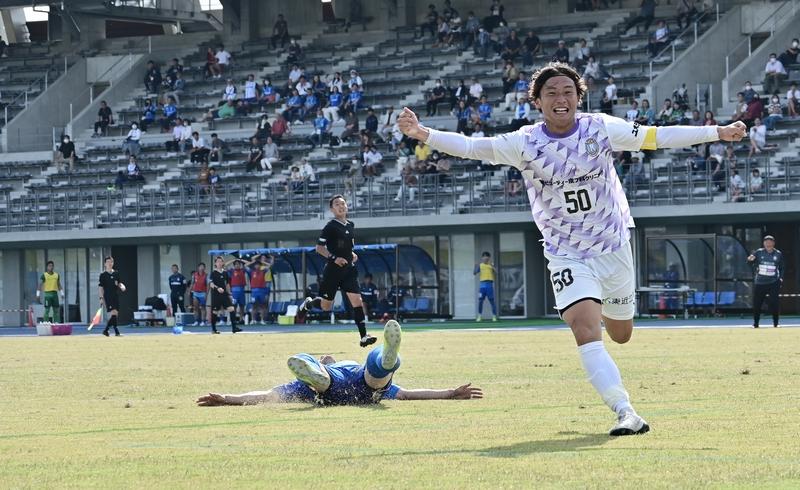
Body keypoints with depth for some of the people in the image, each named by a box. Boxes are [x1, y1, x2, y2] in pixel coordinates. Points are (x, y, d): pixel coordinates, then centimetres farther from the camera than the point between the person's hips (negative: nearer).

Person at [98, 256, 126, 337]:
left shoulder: (116, 273, 12)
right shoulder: (103, 275, -1)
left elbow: (120, 283, 15)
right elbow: (101, 287, -2)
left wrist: (121, 286, -9)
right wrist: (101, 298, -9)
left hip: (116, 296, 6)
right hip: (108, 297, -6)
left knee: (115, 314, 6)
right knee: (113, 313, -17)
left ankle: (106, 330, 18)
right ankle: (116, 332, -18)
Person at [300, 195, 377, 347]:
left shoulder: (351, 226, 11)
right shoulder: (331, 226, -10)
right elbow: (319, 247, -11)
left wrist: (352, 254, 10)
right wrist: (333, 258, -22)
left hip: (349, 269, 5)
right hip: (333, 270, -5)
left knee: (357, 300, -9)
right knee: (326, 306, 4)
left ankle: (363, 336, -12)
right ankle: (309, 303, 38)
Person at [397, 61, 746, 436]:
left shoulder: (602, 129, -10)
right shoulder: (525, 143, -12)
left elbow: (657, 137, -3)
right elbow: (471, 147, -16)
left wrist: (718, 132, -4)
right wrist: (422, 134, -31)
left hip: (613, 247, 2)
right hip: (567, 257, -2)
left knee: (620, 334, 17)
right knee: (586, 330, -24)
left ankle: (602, 306, 54)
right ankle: (625, 413, -24)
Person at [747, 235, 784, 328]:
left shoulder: (778, 254, 3)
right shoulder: (759, 253, 0)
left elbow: (781, 268, 12)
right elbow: (750, 262, -8)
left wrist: (781, 278, -1)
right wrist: (750, 259, -31)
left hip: (773, 282, -1)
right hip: (759, 282, 1)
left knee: (775, 303, -9)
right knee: (756, 303, 4)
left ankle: (776, 323, 1)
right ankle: (755, 324, 17)